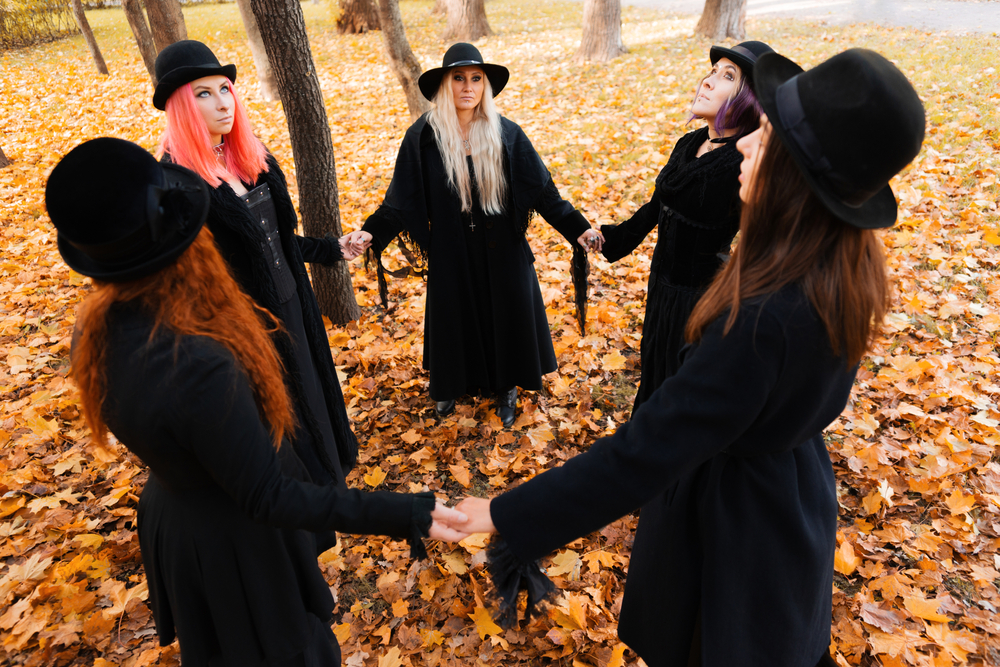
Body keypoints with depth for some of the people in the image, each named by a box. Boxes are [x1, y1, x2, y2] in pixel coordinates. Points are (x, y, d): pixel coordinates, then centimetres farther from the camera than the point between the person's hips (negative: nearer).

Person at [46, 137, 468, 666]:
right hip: (232, 541, -8)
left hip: (172, 512, 8)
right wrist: (406, 515, -36)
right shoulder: (198, 366, -42)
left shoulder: (98, 327, -15)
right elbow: (268, 499, -34)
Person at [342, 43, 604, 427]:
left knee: (504, 314, 11)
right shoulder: (423, 137, -8)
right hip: (451, 252, 0)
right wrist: (372, 232, -21)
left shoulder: (506, 134, -7)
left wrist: (576, 227, -15)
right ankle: (452, 383, 40)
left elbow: (541, 189, -6)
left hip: (501, 251, 1)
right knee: (455, 316, 14)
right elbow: (402, 197, -7)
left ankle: (506, 387, 35)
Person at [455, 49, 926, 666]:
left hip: (735, 519, -6)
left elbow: (645, 453, -36)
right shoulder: (846, 269, -12)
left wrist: (507, 514, -28)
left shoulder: (764, 318, -39)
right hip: (797, 495, 7)